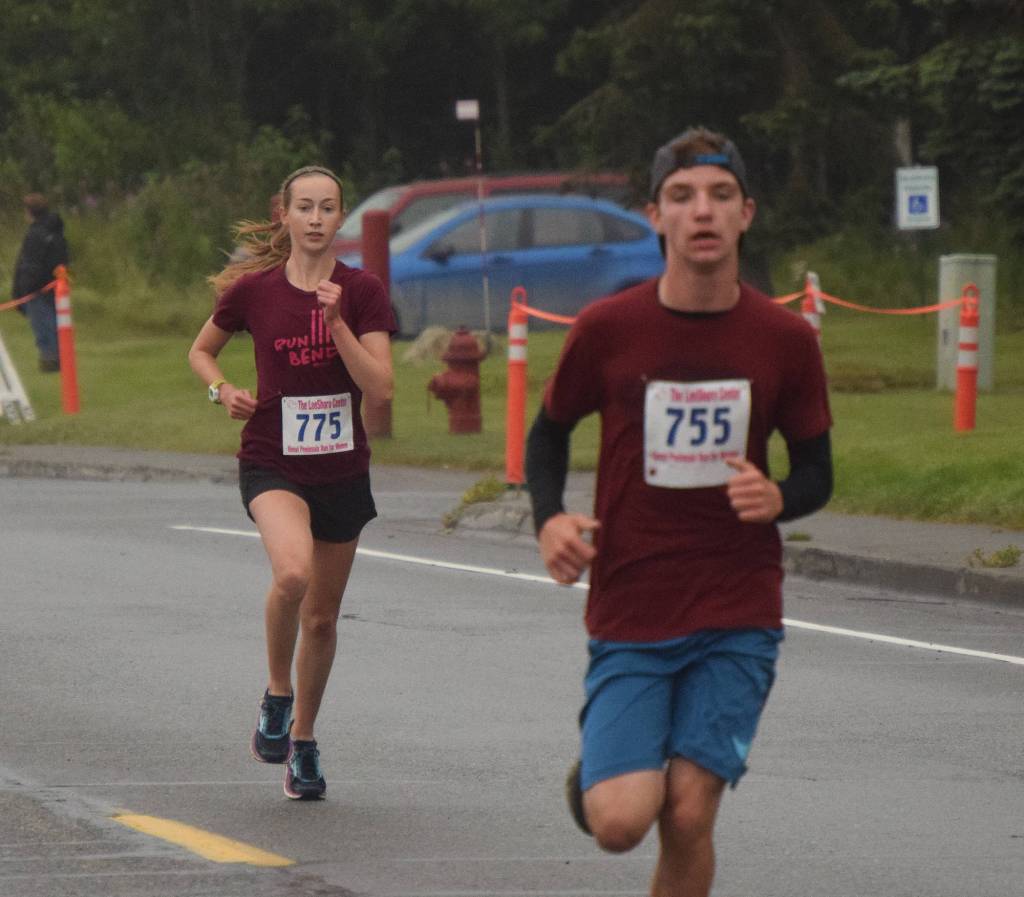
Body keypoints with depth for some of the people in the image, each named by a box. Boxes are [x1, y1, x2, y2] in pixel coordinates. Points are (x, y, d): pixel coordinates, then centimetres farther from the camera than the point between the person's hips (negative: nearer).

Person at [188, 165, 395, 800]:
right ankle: (277, 695, -7)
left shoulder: (362, 293, -3)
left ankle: (302, 740, 31)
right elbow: (202, 350, 15)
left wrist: (336, 322, -21)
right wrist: (222, 389, -5)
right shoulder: (253, 290, -3)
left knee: (322, 616, 11)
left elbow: (380, 386, -12)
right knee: (292, 571, -31)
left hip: (343, 468, 2)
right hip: (273, 463, -2)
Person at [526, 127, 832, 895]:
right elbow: (550, 431, 11)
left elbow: (816, 472, 8)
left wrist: (777, 499, -16)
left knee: (688, 817, -10)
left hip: (738, 619, 0)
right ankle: (600, 766, 25)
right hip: (630, 616, 0)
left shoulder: (785, 341, -2)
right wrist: (550, 519, -9)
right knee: (620, 821, -12)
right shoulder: (607, 329, -5)